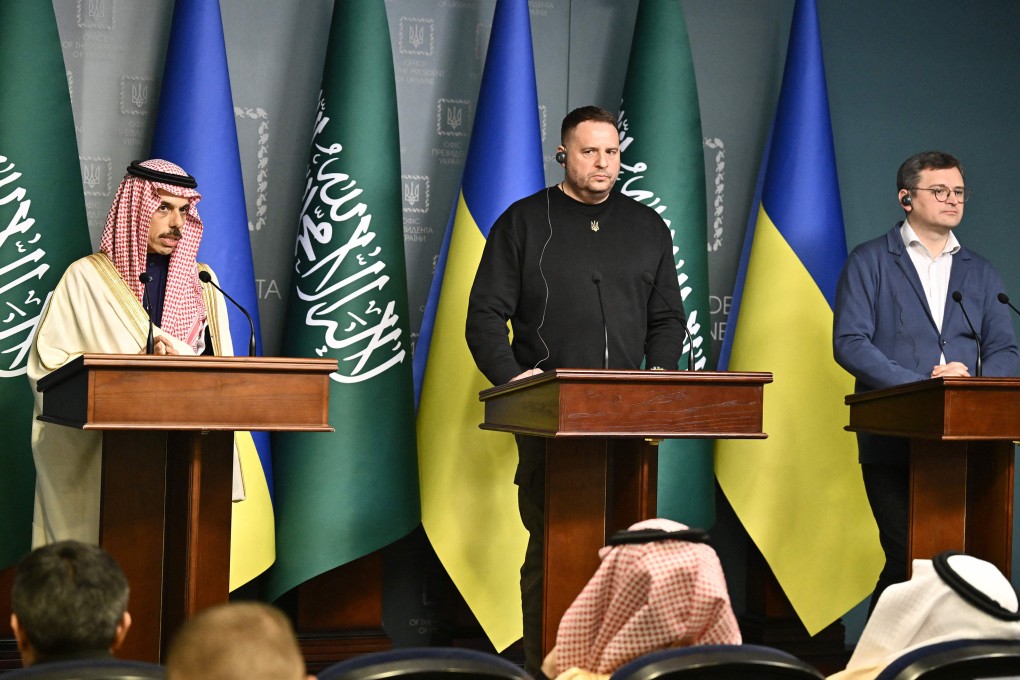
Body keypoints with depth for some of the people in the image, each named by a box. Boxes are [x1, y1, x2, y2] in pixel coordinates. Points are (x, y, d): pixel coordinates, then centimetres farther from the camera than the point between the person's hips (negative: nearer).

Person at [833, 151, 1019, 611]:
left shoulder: (979, 273, 19)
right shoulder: (869, 262, 6)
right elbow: (849, 343, -6)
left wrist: (971, 379, -11)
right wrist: (920, 385, -16)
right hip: (893, 438, -4)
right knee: (908, 557, -11)